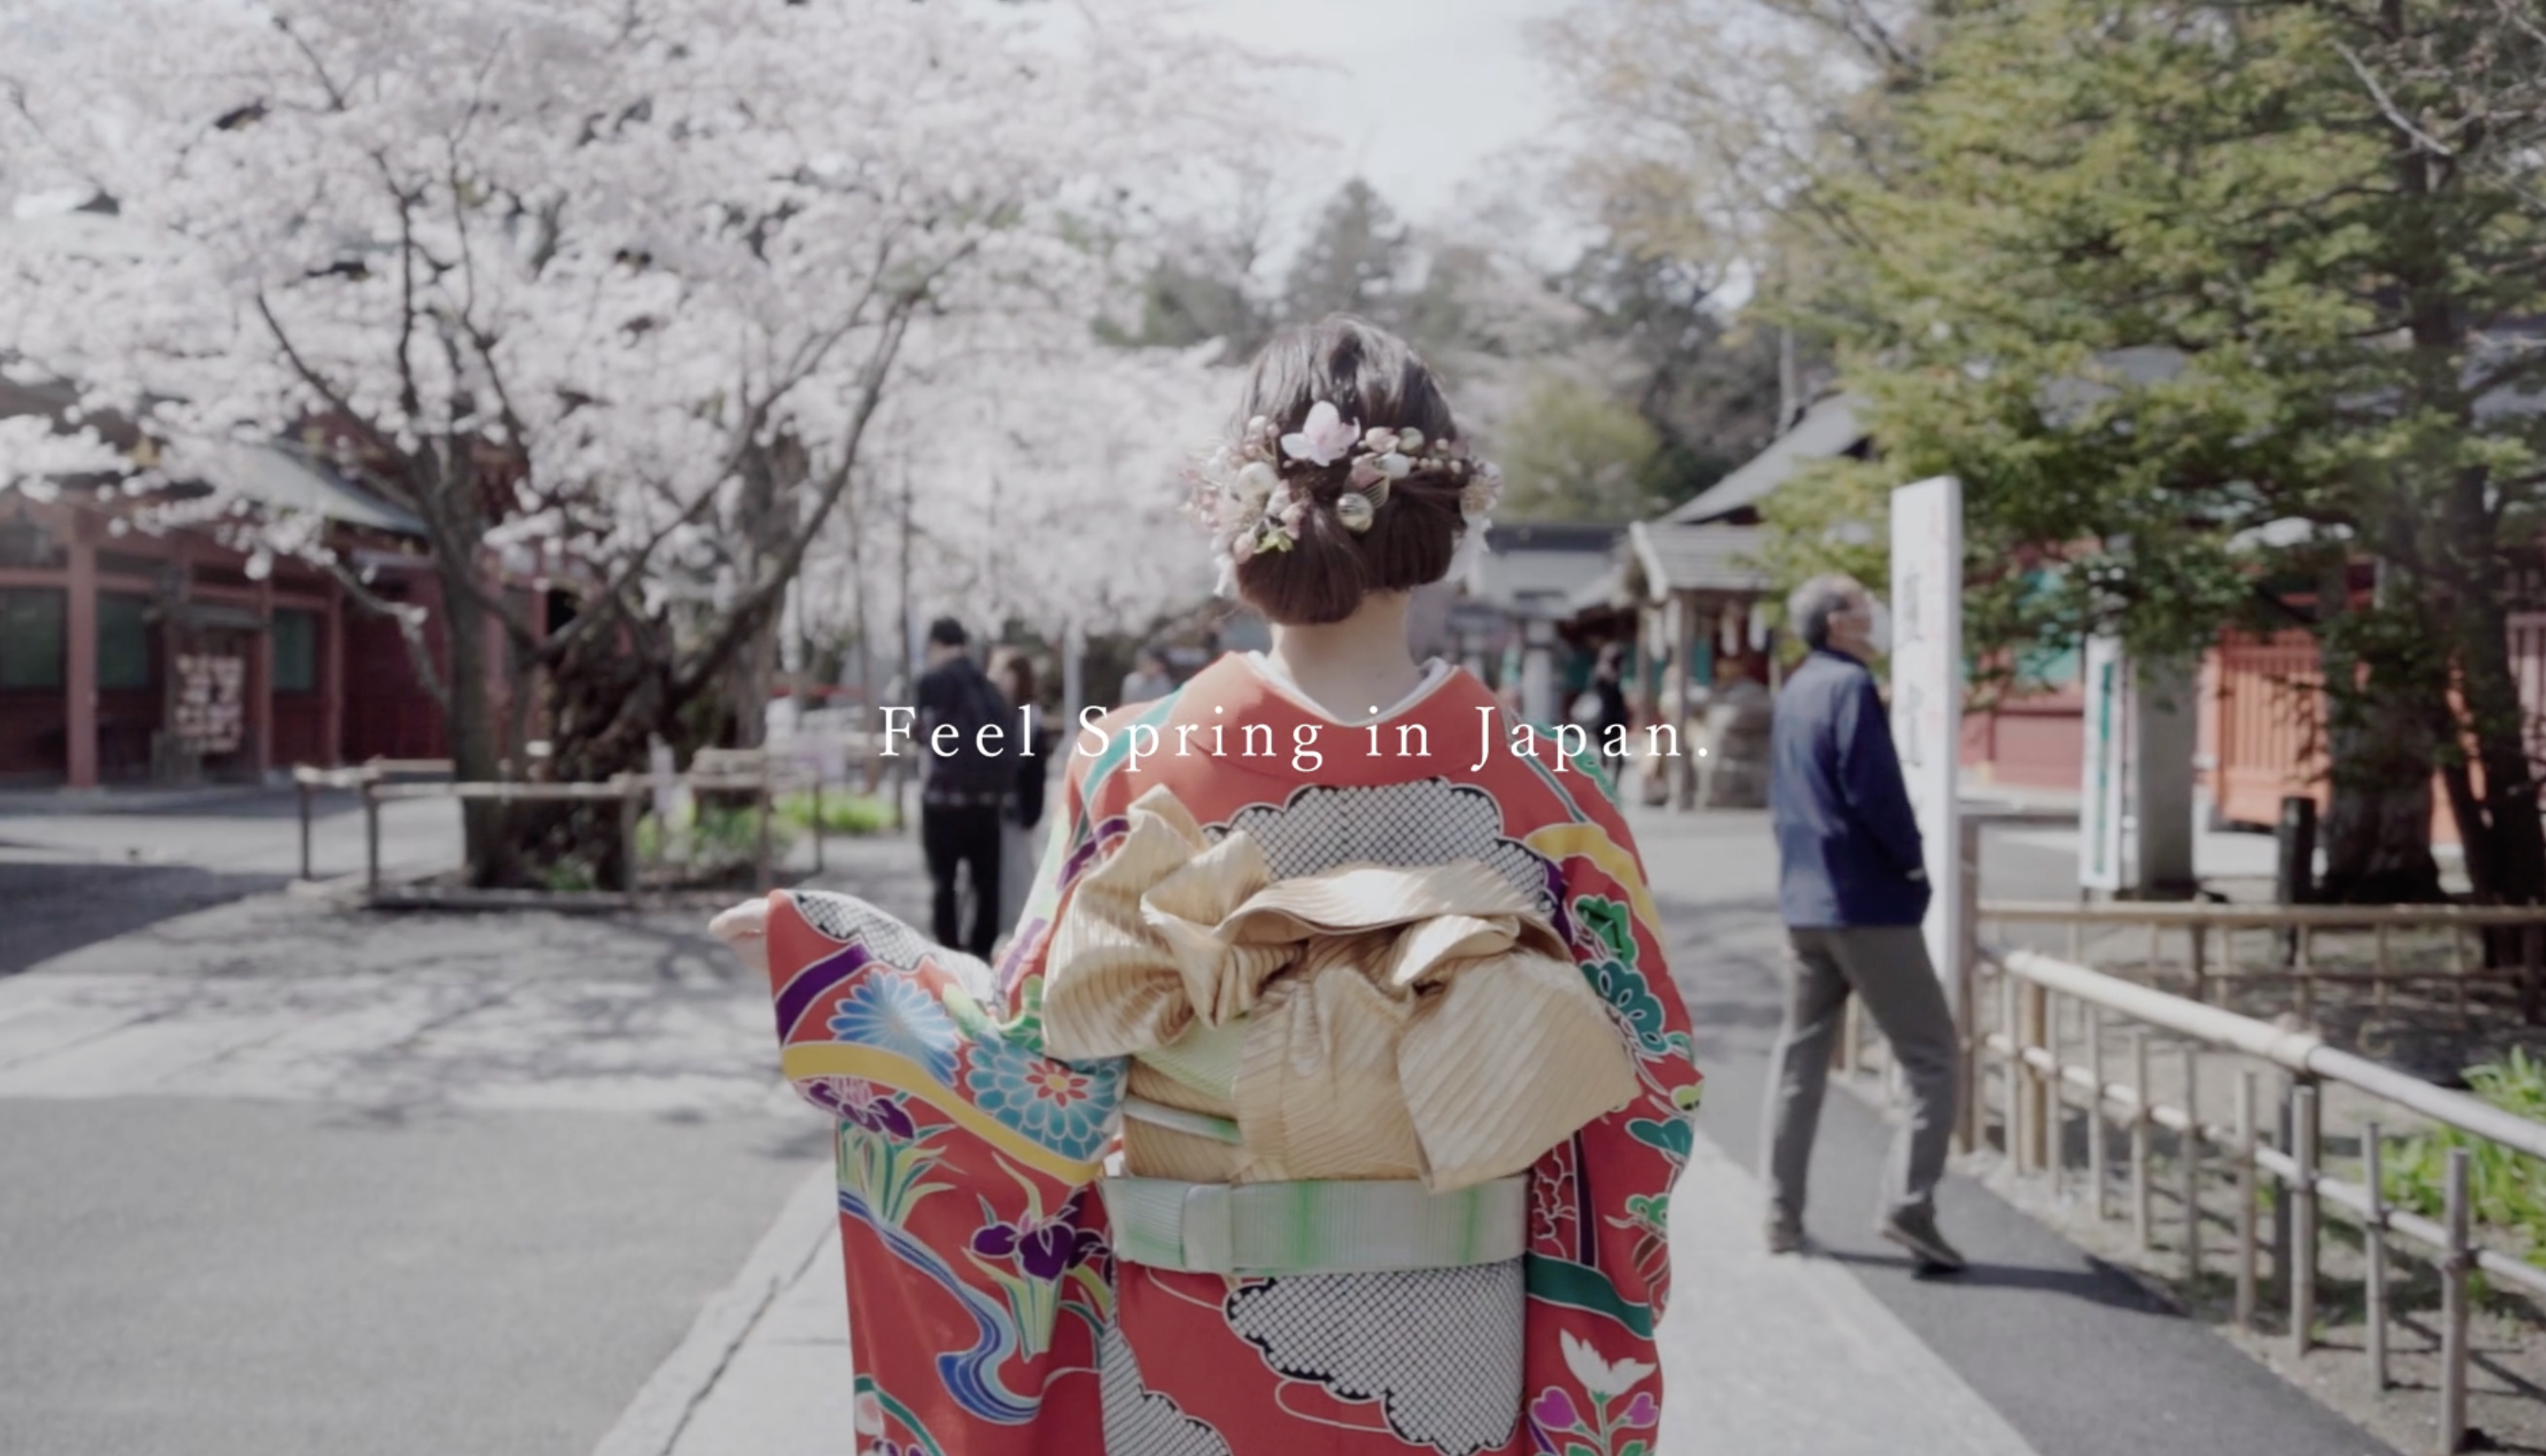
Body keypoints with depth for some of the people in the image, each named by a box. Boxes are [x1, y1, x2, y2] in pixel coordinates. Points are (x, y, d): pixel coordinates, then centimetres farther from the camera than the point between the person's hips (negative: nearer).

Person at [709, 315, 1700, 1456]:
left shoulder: (1134, 767, -13)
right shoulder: (1542, 792, -11)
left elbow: (1037, 1071, -7)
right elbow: (1640, 1098, -7)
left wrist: (818, 943, 6)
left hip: (1186, 1362, 0)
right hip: (1448, 1355, 1)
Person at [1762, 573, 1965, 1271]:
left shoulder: (1794, 691, 14)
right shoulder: (1850, 686, -13)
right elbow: (1874, 790, -19)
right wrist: (1912, 861, -7)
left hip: (1803, 900, 8)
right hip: (1867, 900, -8)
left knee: (1800, 1052, 12)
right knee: (1929, 1053, -2)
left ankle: (1782, 1215, 13)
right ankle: (1908, 1204, -11)